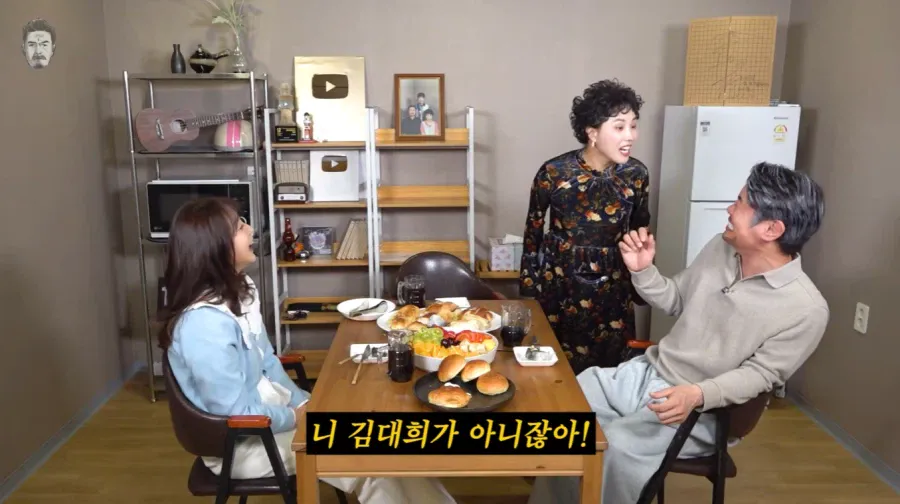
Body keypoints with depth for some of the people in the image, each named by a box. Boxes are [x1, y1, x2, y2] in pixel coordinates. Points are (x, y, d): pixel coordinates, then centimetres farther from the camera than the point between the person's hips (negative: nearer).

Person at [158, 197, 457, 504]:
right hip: (243, 443, -8)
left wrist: (304, 403, -1)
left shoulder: (238, 290, 1)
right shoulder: (205, 324, -30)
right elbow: (237, 416, -26)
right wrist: (296, 417, -12)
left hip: (266, 406, 8)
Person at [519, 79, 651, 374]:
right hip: (558, 283, -2)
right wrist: (527, 284, 3)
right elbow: (533, 230, -1)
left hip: (612, 287, 2)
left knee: (608, 370, 12)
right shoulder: (553, 173, -15)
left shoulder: (636, 175, -7)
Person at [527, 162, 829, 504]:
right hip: (647, 373, 6)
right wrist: (642, 270, -5)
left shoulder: (806, 309, -17)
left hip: (704, 411, -6)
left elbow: (758, 374, -16)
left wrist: (698, 395, -32)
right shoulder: (721, 248, 1)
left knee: (620, 446, -29)